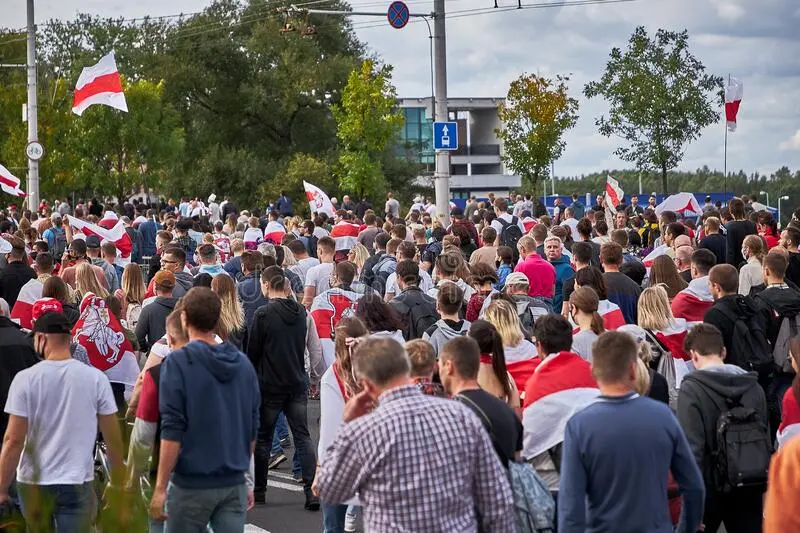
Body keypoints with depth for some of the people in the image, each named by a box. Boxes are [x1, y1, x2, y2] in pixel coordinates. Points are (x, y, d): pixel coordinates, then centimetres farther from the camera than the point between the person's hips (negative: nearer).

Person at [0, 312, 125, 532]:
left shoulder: (26, 379, -7)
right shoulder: (95, 378, -4)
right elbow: (113, 438, -1)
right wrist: (117, 483, 10)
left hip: (33, 484, 0)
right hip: (78, 485, 0)